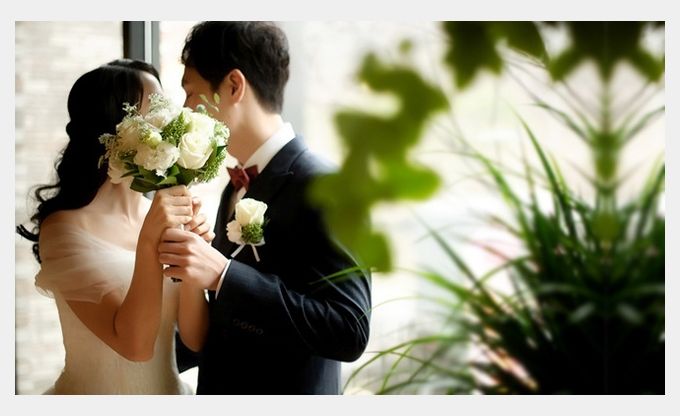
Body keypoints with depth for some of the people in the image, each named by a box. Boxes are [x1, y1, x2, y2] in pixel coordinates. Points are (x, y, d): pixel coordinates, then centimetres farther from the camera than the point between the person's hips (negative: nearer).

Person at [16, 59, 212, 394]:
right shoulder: (66, 227, -17)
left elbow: (195, 337, -8)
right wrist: (149, 243, -30)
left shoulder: (164, 213, -4)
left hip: (169, 390, 5)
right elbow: (135, 344, -23)